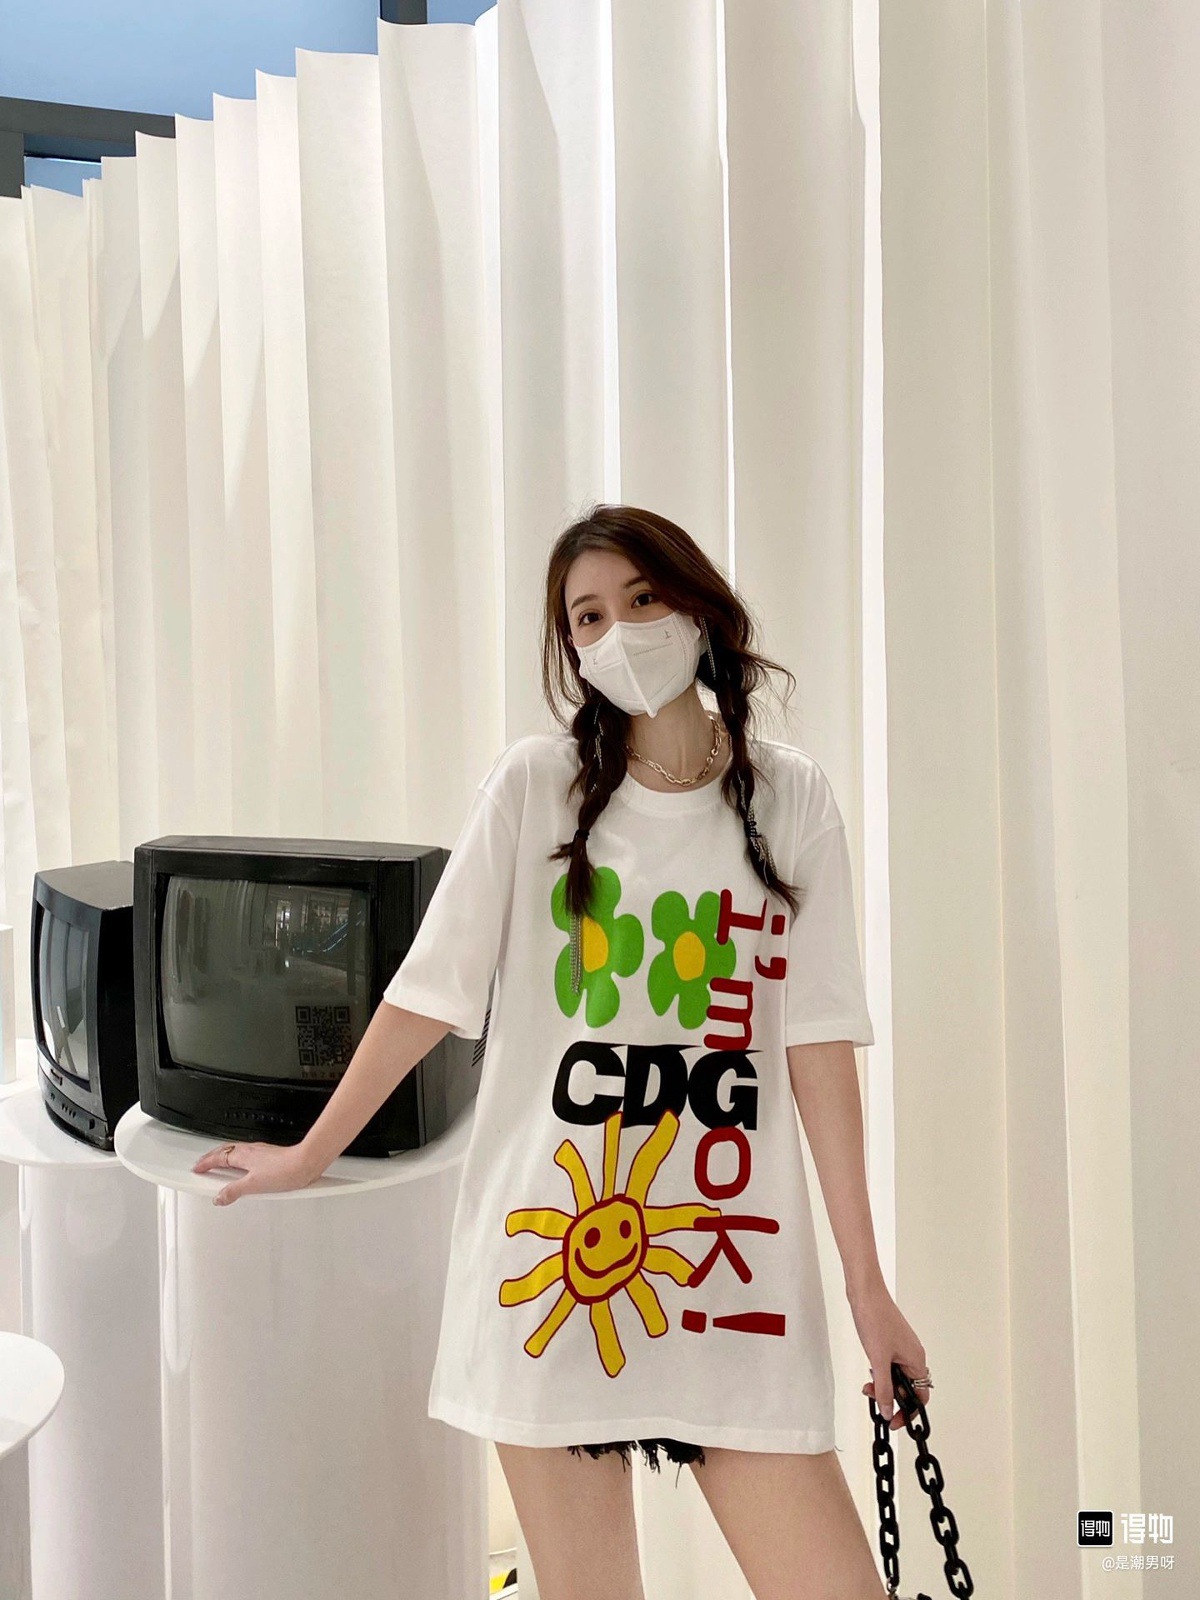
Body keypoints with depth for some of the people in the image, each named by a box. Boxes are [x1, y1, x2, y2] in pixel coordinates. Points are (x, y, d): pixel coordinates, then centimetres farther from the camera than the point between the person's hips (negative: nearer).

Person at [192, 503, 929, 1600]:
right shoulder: (536, 784, -1)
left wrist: (867, 1277, -1)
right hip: (551, 1259, 0)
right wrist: (308, 1157, 10)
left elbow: (817, 1040, 1)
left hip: (734, 1265, 1)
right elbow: (430, 994, 5)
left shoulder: (789, 797, 2)